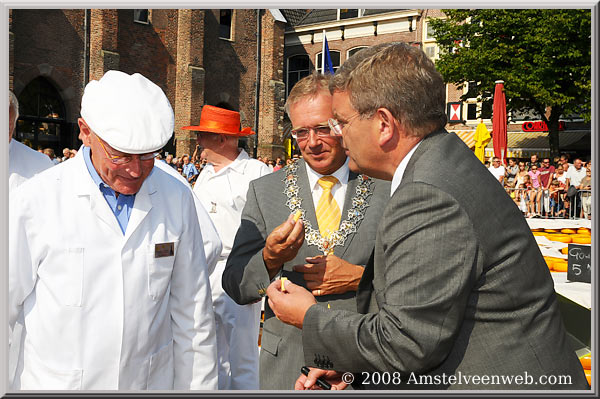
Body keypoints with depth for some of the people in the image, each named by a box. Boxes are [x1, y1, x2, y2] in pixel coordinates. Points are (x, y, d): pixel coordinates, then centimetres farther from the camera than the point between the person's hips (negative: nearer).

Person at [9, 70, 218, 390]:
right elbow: (8, 306, -6)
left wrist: (198, 386, 2)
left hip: (154, 381, 2)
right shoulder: (34, 201, -12)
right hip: (56, 384, -1)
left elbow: (192, 315, 0)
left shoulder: (177, 200, -4)